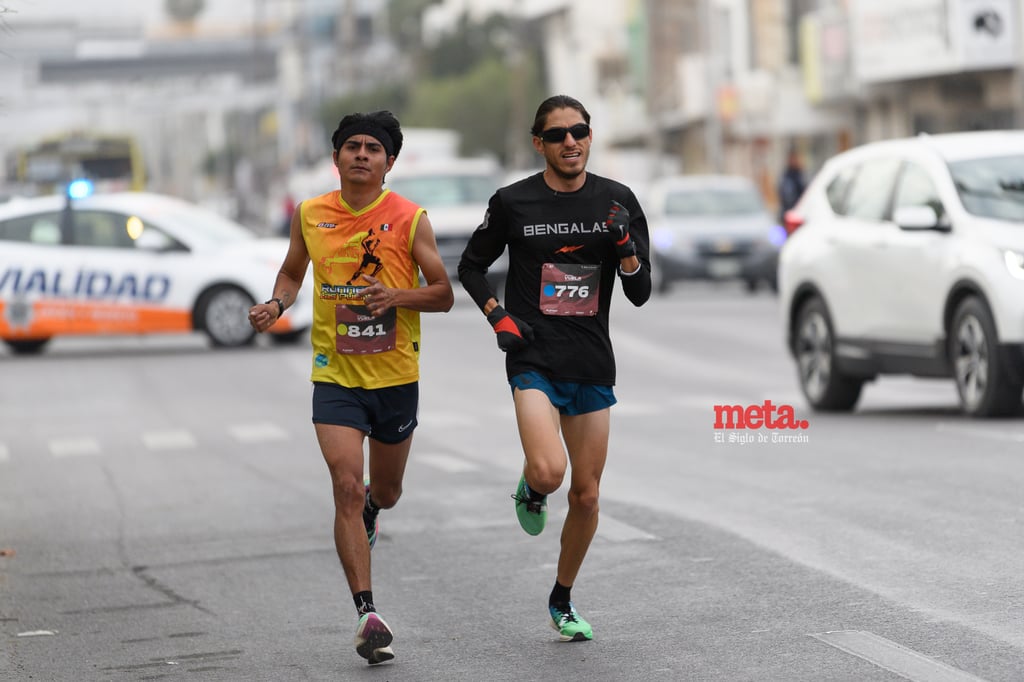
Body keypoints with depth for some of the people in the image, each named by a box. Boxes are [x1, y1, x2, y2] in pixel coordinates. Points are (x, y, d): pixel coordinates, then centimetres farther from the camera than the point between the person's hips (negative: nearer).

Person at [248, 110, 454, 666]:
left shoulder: (410, 219, -6)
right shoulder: (310, 215, 1)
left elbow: (443, 295, -2)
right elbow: (292, 272, 19)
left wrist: (398, 296, -21)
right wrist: (276, 305, -2)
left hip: (396, 375, 0)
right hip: (335, 375, 0)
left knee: (384, 491, 16)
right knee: (347, 486, -14)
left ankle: (368, 511, 55)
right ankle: (368, 614, -12)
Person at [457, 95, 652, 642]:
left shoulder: (617, 202, 4)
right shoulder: (512, 202, -2)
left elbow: (640, 294, 4)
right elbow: (471, 266, 12)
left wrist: (624, 243, -15)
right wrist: (497, 316, -4)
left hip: (593, 365, 3)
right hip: (533, 360, -3)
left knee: (586, 495, 7)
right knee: (549, 471, -26)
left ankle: (563, 601, 27)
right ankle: (530, 490, 13)